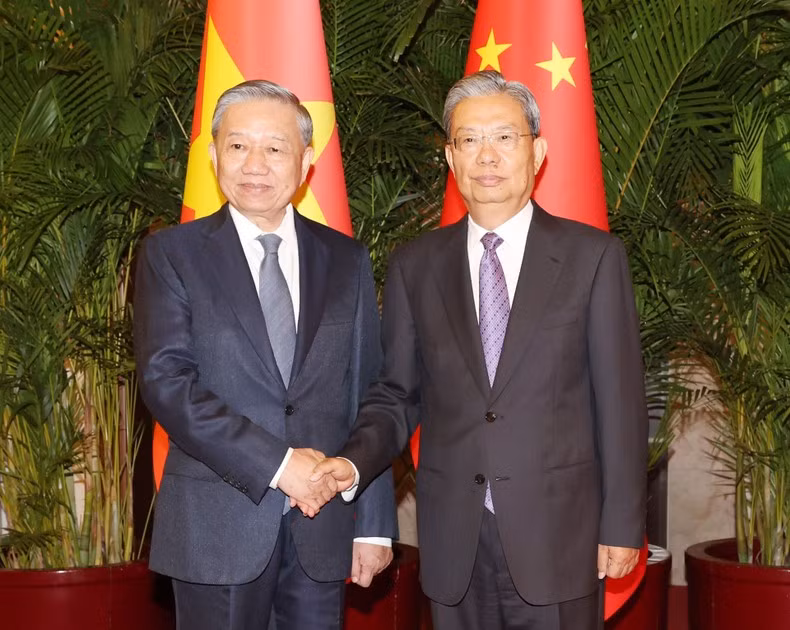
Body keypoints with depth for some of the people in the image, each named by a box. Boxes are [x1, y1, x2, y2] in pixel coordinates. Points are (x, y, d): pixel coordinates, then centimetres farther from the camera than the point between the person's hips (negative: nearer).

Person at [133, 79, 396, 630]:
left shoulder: (346, 260, 9)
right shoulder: (171, 254, 1)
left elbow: (366, 396, 7)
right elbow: (166, 379, -10)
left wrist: (374, 523, 3)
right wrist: (276, 462, -16)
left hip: (323, 520, 2)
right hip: (217, 524, -2)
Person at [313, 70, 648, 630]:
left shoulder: (593, 256, -1)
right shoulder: (415, 266, 6)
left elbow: (620, 400, -2)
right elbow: (397, 396, 8)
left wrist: (622, 525, -3)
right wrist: (354, 463, -10)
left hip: (557, 536, -2)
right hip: (454, 541, 2)